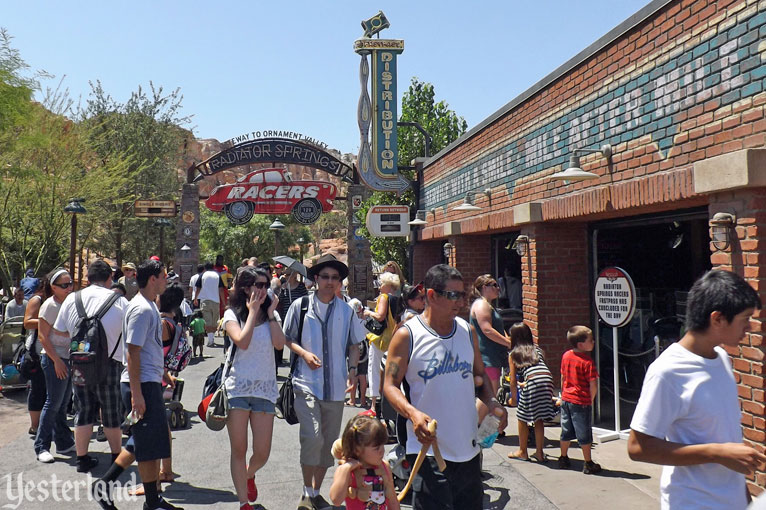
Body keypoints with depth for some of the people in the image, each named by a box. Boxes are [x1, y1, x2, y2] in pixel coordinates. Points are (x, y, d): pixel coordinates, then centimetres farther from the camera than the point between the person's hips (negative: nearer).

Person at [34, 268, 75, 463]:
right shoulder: (50, 305, -11)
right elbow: (42, 337, -13)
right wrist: (56, 360, -16)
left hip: (70, 359, 7)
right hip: (55, 360, -7)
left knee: (63, 404, 14)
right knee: (53, 403, -4)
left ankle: (65, 443, 21)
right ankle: (41, 447, 5)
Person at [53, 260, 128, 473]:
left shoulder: (72, 299, 3)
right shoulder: (119, 301, -8)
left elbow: (59, 330, 11)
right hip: (109, 363, -3)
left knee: (83, 412, 14)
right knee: (111, 415, 10)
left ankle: (82, 459, 20)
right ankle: (116, 458, 21)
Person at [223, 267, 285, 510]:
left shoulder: (270, 314, 9)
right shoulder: (232, 314, 0)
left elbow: (280, 343, -7)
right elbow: (242, 341, -18)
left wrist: (270, 313, -6)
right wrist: (252, 311, -11)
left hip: (265, 389, 3)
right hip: (238, 388, -2)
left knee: (262, 453, 3)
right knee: (239, 450, 5)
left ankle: (249, 475, 37)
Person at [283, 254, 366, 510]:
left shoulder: (346, 311, 5)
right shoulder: (300, 306, -2)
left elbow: (353, 345, 12)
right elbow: (287, 339, 4)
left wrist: (353, 369, -3)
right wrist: (304, 353, -13)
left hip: (336, 386, 3)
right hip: (307, 384, -3)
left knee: (329, 442, 12)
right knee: (312, 438, -15)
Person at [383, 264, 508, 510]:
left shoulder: (467, 331, 7)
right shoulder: (407, 335, -9)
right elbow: (390, 385, -8)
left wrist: (491, 402, -1)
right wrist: (412, 413, -25)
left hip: (469, 449, 6)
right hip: (427, 449, -5)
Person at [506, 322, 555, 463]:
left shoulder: (513, 354, 15)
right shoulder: (537, 349, 27)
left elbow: (513, 381, 14)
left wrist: (514, 397, 27)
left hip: (533, 380, -5)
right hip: (548, 379, 5)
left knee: (522, 417, 13)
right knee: (539, 419, 16)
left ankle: (522, 451, 23)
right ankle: (540, 453, 21)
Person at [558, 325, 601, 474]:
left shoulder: (566, 355, 1)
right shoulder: (587, 361, -19)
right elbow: (593, 385, -20)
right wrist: (591, 400, -3)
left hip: (566, 399, 6)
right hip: (581, 402, -6)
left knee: (566, 431, 19)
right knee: (584, 434, 6)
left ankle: (563, 459, 30)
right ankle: (588, 464, 16)